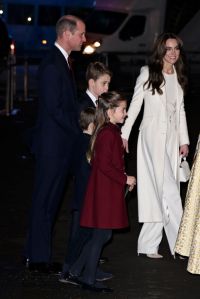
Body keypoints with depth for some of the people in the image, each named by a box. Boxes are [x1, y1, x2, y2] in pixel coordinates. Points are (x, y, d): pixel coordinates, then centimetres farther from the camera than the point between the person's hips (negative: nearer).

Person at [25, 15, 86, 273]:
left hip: (61, 145, 10)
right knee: (44, 201, -2)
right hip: (53, 144, -10)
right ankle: (38, 258, 4)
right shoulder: (52, 65, -18)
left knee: (50, 200, 14)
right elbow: (53, 108, -21)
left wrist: (77, 131, 6)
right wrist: (79, 133, -14)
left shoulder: (62, 62, 13)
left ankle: (38, 253, 22)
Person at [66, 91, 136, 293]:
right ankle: (88, 279, 7)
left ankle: (76, 271, 20)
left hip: (108, 191, 10)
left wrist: (124, 179, 17)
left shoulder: (109, 131, 14)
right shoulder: (108, 133, -18)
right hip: (105, 192, -10)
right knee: (101, 234, -2)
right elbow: (104, 165, -24)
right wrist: (125, 179, -17)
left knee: (102, 235, 14)